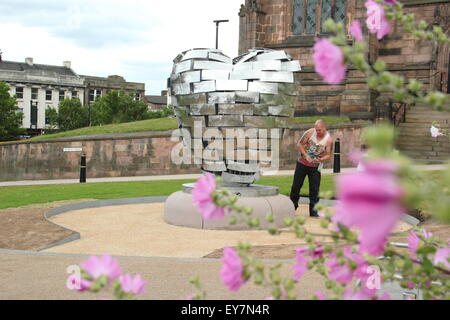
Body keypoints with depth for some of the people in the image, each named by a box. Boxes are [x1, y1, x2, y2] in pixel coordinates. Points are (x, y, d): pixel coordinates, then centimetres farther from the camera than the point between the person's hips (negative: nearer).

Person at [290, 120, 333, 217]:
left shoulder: (329, 140, -11)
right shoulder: (310, 132, -11)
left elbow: (328, 155, -5)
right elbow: (299, 144, -5)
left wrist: (320, 160, -25)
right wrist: (306, 156, -16)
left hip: (315, 167, -1)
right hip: (302, 164, 1)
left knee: (314, 189, -2)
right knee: (296, 186, 5)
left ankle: (313, 211, 7)